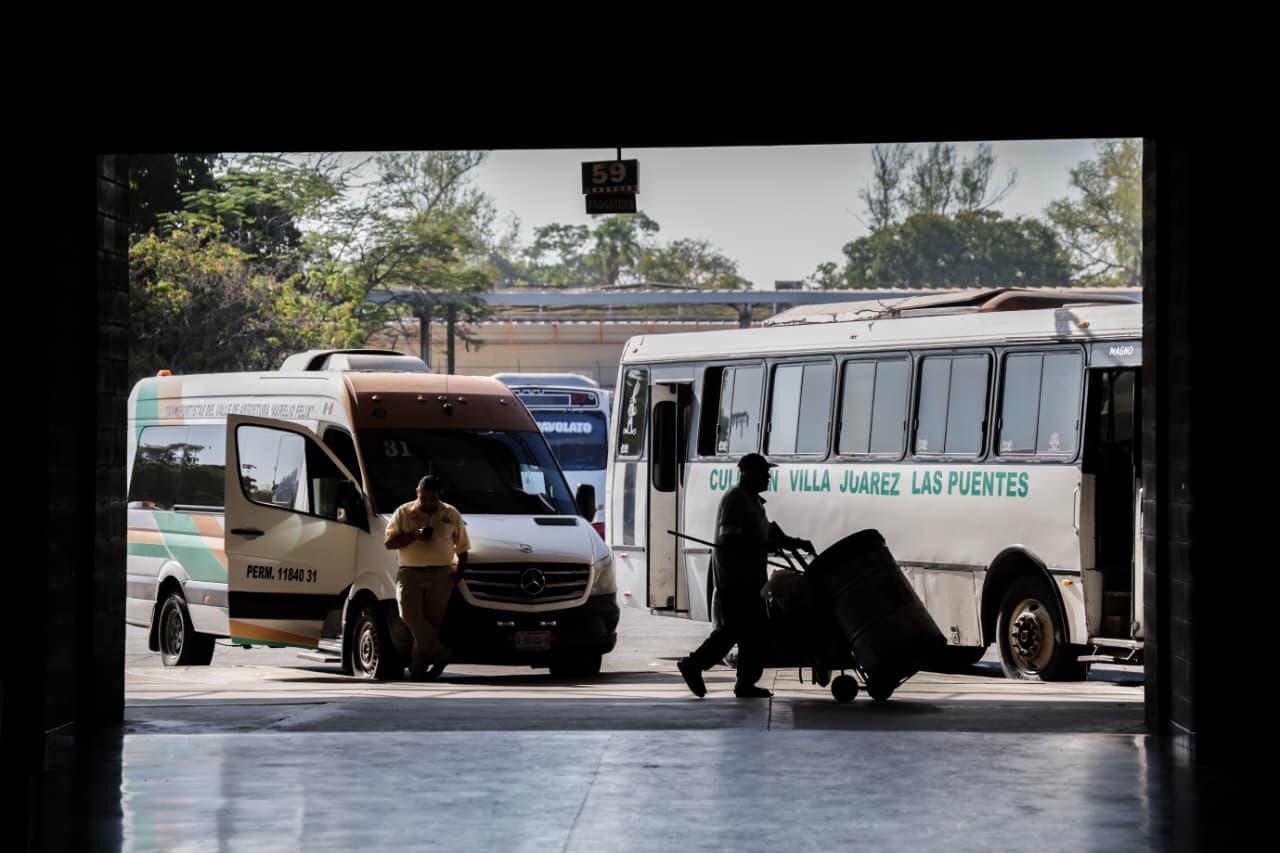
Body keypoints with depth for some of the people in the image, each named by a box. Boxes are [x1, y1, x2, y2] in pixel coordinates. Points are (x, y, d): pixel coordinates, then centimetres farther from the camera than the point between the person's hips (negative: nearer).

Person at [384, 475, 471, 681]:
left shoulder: (451, 515, 11)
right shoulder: (403, 513, 7)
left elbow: (462, 546, 17)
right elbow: (389, 542, 1)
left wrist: (461, 569, 2)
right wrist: (414, 536, -13)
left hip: (441, 575, 0)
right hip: (410, 573, 0)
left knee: (432, 620, -5)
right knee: (411, 615, -20)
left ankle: (418, 667, 3)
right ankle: (440, 652, -12)